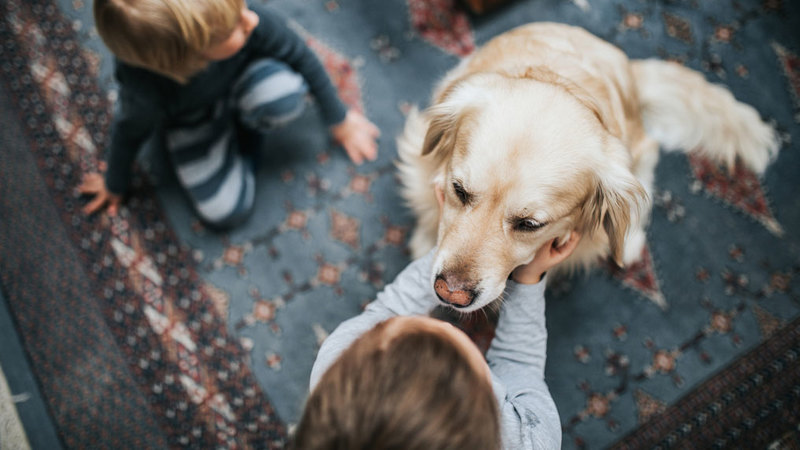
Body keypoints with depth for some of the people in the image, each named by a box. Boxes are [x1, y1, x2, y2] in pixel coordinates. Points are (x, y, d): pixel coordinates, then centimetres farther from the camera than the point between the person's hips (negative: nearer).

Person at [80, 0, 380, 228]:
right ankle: (235, 143, 16)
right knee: (225, 211, -13)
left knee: (283, 93, -33)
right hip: (190, 122, -1)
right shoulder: (146, 89, -39)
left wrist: (340, 120, -3)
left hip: (241, 81, 2)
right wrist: (114, 184, 5)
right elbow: (130, 132, -16)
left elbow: (302, 58, -17)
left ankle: (245, 127, 2)